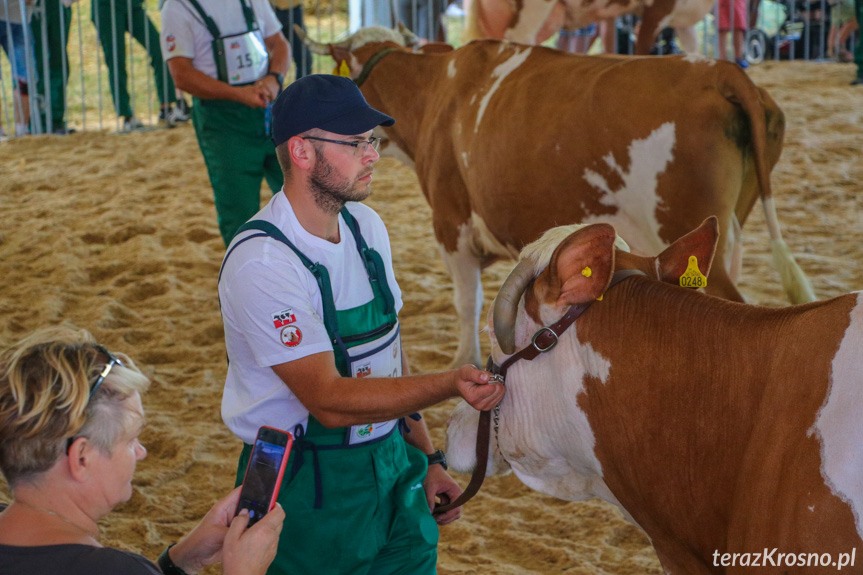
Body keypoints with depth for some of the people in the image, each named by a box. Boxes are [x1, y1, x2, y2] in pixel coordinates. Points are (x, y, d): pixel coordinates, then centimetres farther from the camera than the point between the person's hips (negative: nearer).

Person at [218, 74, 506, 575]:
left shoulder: (366, 225, 4)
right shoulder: (261, 262, -22)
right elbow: (329, 400, -25)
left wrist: (427, 456, 13)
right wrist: (451, 385, -33)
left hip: (391, 466, 7)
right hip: (308, 491, -7)